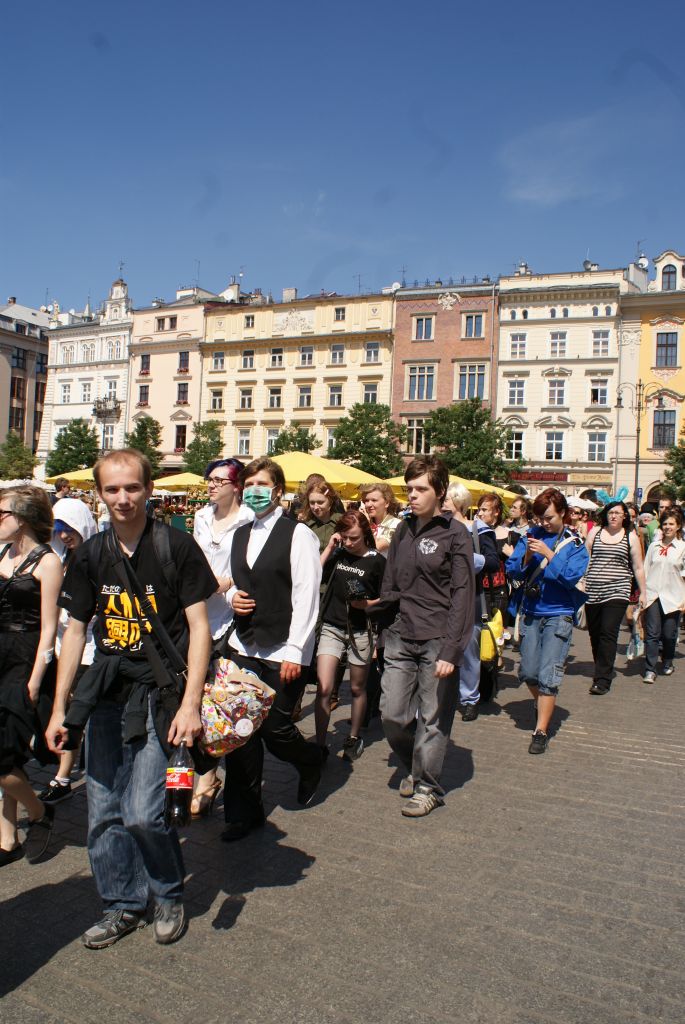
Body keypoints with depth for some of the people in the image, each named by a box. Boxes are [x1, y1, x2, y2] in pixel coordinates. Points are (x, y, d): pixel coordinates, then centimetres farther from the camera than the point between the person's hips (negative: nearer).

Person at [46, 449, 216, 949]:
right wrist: (59, 709, 10)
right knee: (104, 812, 10)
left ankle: (170, 895, 21)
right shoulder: (91, 555, 6)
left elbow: (199, 626, -8)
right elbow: (75, 631, 11)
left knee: (143, 814, -7)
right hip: (106, 692, 5)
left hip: (160, 692, -5)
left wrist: (190, 703, -14)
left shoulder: (176, 546, -8)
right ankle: (123, 906, 30)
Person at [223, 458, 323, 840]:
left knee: (275, 729, 0)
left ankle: (311, 762, 33)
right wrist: (233, 596, 1)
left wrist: (294, 652, -17)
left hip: (283, 651, -6)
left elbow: (306, 596, -13)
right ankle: (245, 810, 19)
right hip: (243, 647, 6)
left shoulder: (298, 534, -9)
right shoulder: (241, 535, 12)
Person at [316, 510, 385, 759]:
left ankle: (354, 738, 33)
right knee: (323, 689, -8)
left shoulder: (376, 561, -4)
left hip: (360, 631, -1)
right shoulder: (337, 554, 4)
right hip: (332, 627, 2)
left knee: (357, 688, 14)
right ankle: (320, 745, 2)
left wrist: (367, 604, -18)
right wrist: (329, 548, -7)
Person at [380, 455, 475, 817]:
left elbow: (462, 595, -10)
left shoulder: (455, 534, -6)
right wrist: (384, 632, 8)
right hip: (401, 637, 5)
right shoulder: (403, 531, 11)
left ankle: (427, 786, 22)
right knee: (392, 713, 4)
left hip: (437, 640, -5)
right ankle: (415, 765, 31)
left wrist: (451, 650, -15)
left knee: (433, 719, 4)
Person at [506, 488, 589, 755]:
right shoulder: (531, 536, 3)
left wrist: (548, 554, -20)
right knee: (528, 672, 10)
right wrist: (527, 556, -17)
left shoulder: (575, 543, -3)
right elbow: (512, 571, 1)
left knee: (548, 675, -6)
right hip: (531, 613, 3)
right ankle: (541, 704, 40)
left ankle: (541, 731, 2)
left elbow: (571, 577, -14)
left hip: (558, 615, -3)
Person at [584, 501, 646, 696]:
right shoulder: (595, 533, 9)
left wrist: (643, 593, 10)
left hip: (617, 591, -3)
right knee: (595, 634, 9)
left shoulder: (631, 537, 5)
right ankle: (601, 670, 28)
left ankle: (603, 680, -12)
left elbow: (638, 568, 10)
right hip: (592, 592, 3)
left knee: (608, 633, -13)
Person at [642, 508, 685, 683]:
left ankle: (667, 663, 30)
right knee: (652, 633, -4)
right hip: (652, 595, 1)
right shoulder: (654, 546, 9)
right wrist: (642, 593, 5)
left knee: (669, 634, 6)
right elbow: (645, 571, 10)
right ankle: (650, 670, -2)